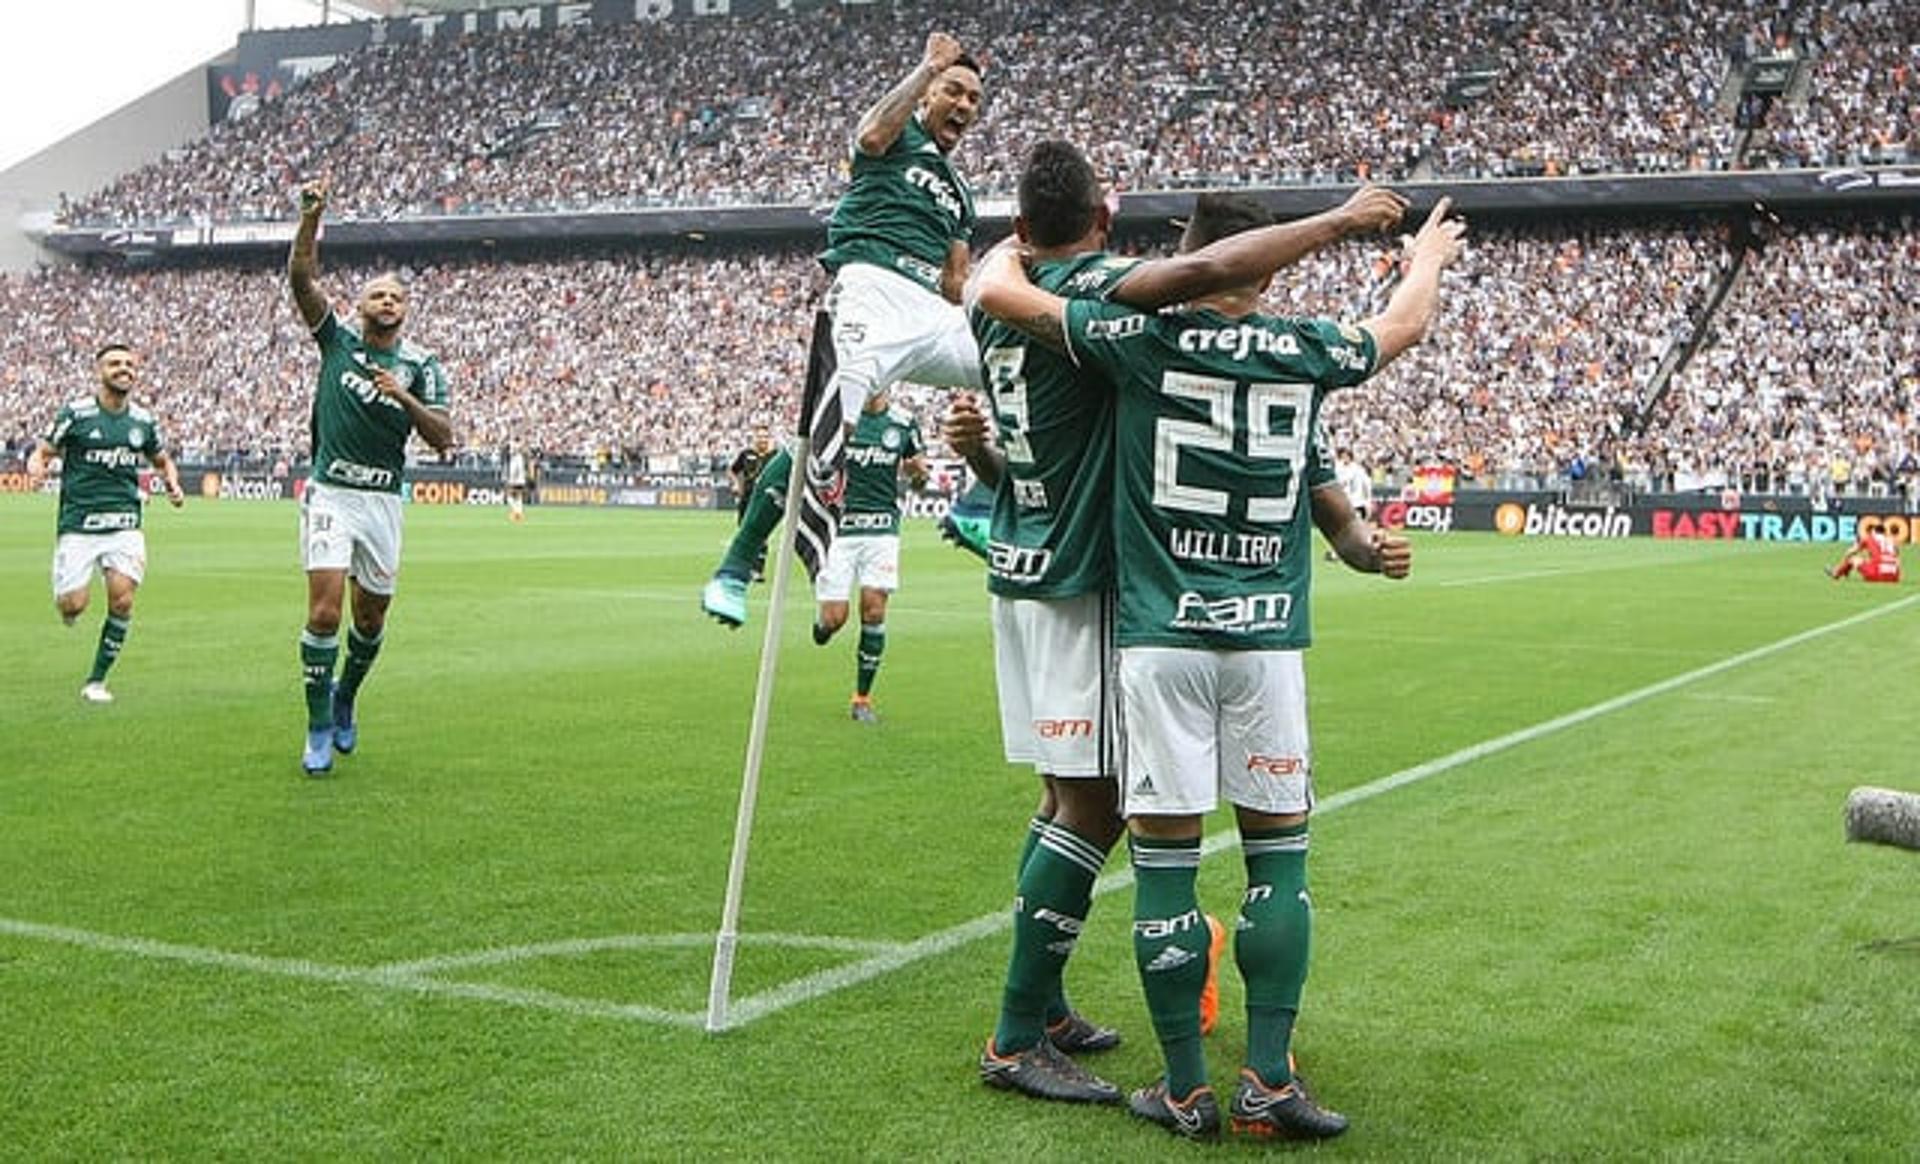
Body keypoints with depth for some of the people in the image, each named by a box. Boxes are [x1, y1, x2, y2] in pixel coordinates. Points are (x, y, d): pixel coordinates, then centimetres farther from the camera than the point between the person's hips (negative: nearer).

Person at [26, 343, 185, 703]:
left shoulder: (143, 421, 8)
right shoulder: (75, 413, -2)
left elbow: (163, 460, 24)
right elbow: (42, 451, 2)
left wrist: (173, 485, 4)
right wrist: (36, 468, -21)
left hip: (124, 524, 3)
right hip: (78, 524, -2)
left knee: (122, 601, -13)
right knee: (73, 607, -10)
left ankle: (96, 680, 4)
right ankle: (63, 593, 31)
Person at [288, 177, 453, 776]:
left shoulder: (420, 365, 5)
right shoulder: (338, 340, 4)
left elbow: (443, 438, -3)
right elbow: (301, 277, -8)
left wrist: (404, 398, -17)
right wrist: (311, 217, -21)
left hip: (384, 500, 2)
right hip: (330, 494, -2)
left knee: (371, 617, 10)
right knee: (325, 608, -13)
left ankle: (345, 698, 38)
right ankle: (319, 729, -2)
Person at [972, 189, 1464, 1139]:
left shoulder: (1142, 339, -2)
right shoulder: (1305, 351, 6)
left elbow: (996, 291, 1)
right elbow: (1404, 324, 27)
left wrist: (1016, 243, 24)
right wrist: (1429, 259, 49)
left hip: (1160, 636, -2)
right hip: (1266, 636, 2)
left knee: (1165, 858, 3)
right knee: (1279, 851, 10)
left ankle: (1187, 1091, 9)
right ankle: (1268, 1083, 11)